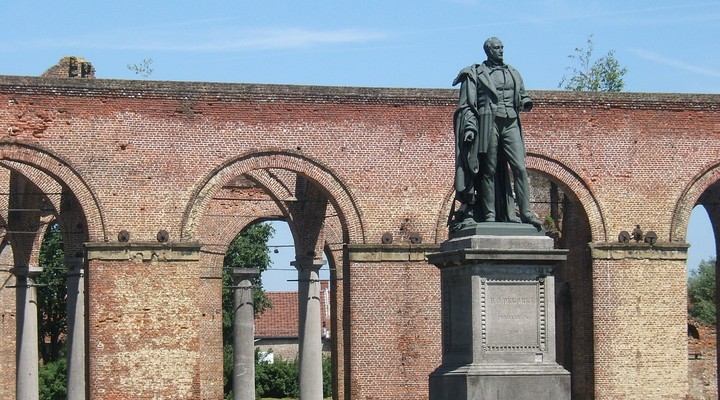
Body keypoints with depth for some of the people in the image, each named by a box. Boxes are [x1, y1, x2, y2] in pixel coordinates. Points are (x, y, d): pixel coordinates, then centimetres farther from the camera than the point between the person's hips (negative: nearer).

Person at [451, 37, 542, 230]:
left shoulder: (512, 73, 20)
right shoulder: (476, 74, 8)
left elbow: (522, 96, 29)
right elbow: (466, 105, 3)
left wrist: (526, 103, 5)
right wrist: (470, 126, -10)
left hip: (510, 123, 3)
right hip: (488, 122, -3)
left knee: (519, 167, -9)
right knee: (489, 170, -3)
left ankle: (525, 212, -12)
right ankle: (489, 214, -2)